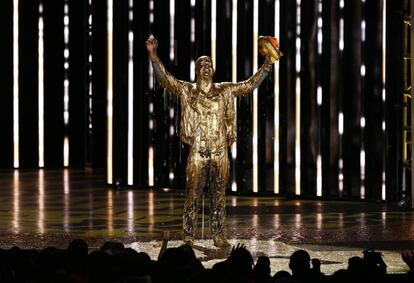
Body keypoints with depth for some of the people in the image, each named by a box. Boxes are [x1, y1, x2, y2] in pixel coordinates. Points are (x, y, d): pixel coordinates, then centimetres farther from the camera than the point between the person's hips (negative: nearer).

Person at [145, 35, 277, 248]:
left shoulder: (225, 91, 10)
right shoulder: (186, 90, 3)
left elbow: (250, 84, 9)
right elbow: (164, 78, -6)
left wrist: (267, 64, 1)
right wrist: (153, 55, -19)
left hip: (220, 153, 2)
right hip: (197, 152, -2)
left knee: (218, 197, 7)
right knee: (192, 196, -1)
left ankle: (219, 236, 13)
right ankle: (188, 237, 5)